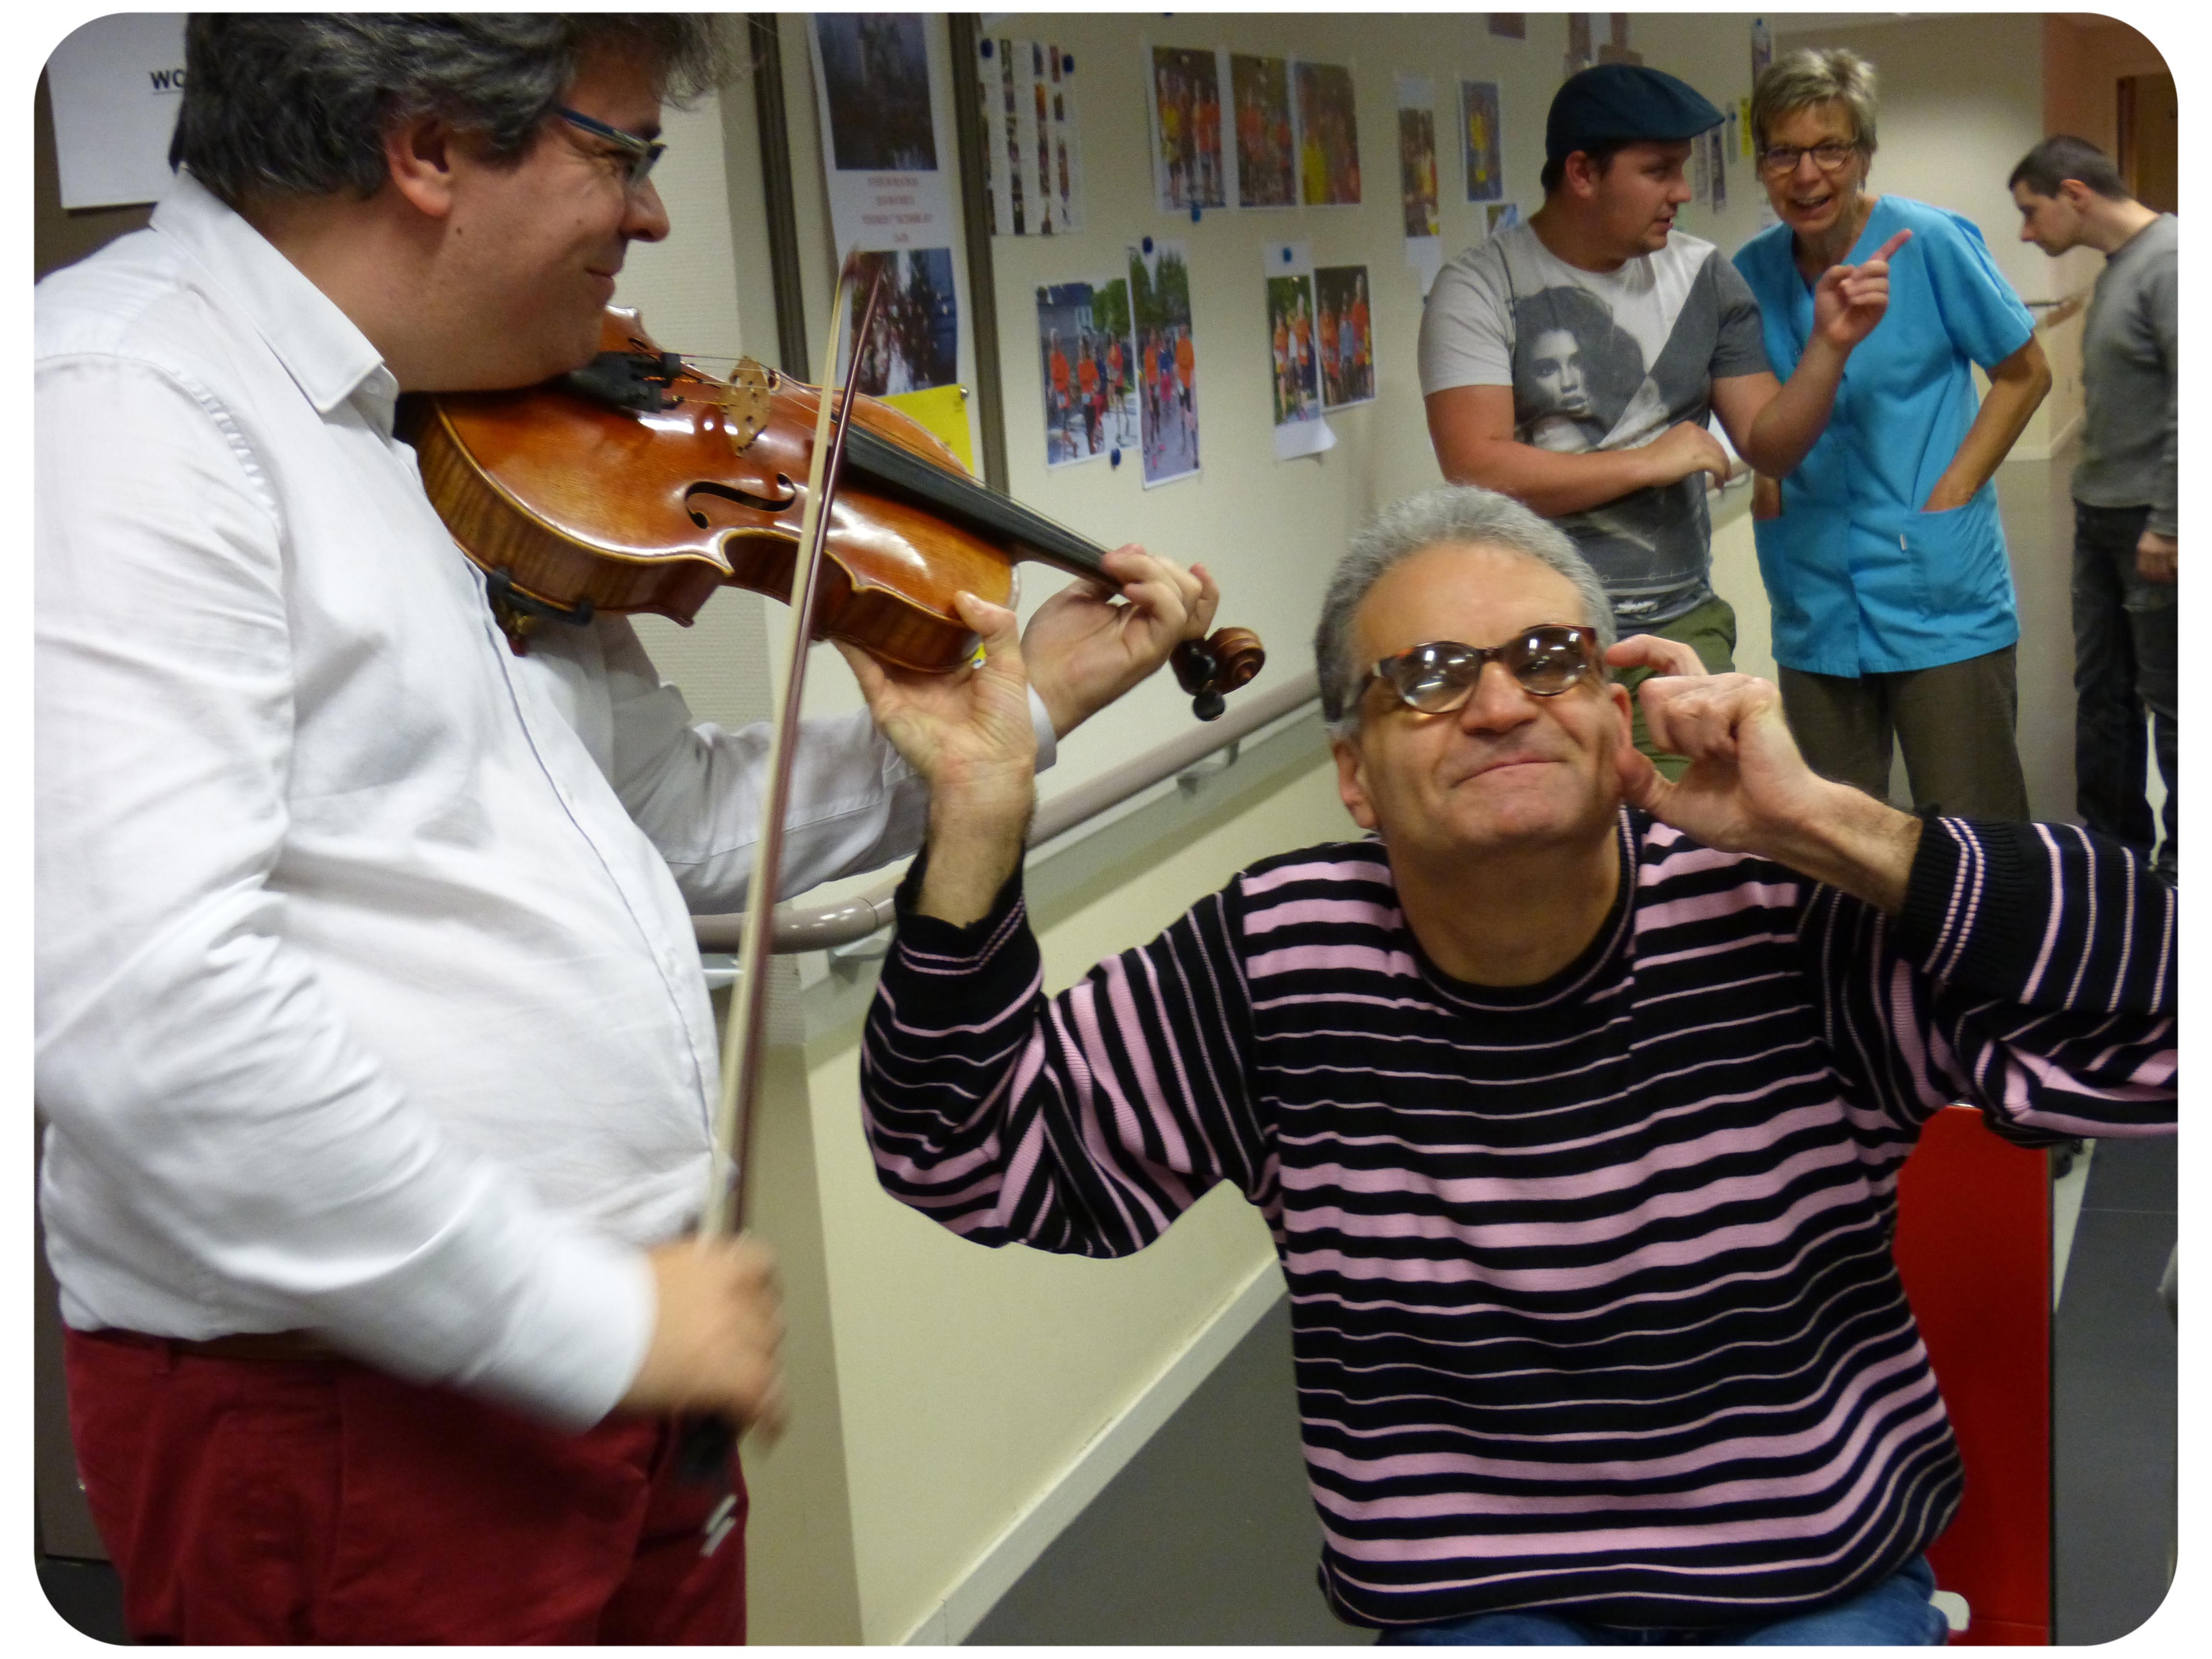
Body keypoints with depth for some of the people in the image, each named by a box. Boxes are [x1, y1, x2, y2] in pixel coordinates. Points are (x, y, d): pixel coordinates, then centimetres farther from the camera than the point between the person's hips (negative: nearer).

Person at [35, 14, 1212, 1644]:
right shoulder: (126, 406, -18)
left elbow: (680, 820, 17)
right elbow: (152, 1018, -27)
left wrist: (1018, 711, 13)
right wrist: (588, 1319, -22)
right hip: (350, 1428, -8)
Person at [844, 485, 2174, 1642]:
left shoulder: (1783, 919, -13)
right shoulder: (1278, 964, -8)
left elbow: (2156, 1036, -19)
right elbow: (978, 1157, -6)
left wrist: (1832, 825, -27)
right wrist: (977, 835, -21)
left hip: (1833, 1587, 0)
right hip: (1473, 1611, 0)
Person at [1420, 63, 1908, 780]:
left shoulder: (1703, 276, 8)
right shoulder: (1479, 288, -5)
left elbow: (1768, 444, 11)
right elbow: (1475, 468, -15)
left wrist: (1830, 345, -7)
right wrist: (1650, 461, -11)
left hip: (1680, 622, 3)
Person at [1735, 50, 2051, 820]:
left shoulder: (1928, 242, -8)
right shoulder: (1753, 272, 4)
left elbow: (2025, 374, -1)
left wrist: (1951, 493, -10)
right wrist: (1765, 477, 1)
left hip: (1941, 593, -4)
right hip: (1816, 604, 4)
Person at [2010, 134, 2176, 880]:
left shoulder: (2171, 259, -16)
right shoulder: (2117, 266, 13)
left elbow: (2191, 402, -22)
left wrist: (2167, 525, -21)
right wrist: (2096, 498, 13)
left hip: (2152, 521, -9)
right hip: (2100, 516, 9)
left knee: (2171, 698, 0)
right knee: (2102, 691, 15)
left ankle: (2185, 861, 11)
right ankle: (2111, 842, 28)